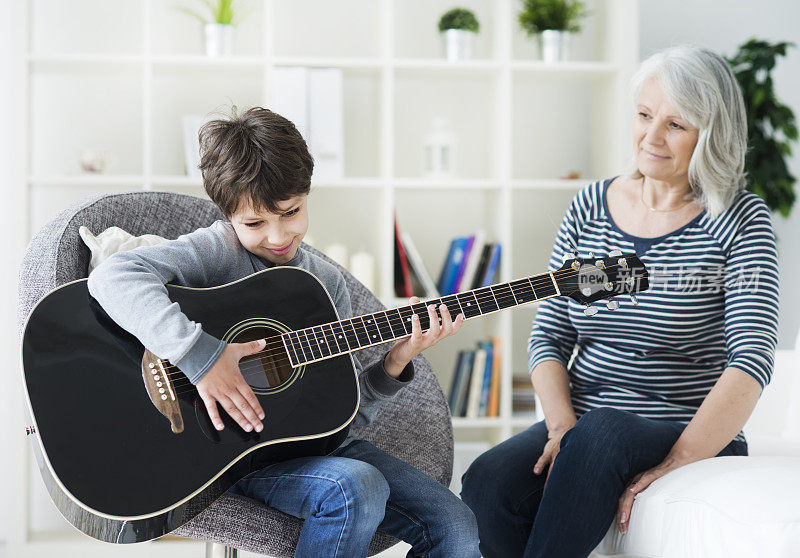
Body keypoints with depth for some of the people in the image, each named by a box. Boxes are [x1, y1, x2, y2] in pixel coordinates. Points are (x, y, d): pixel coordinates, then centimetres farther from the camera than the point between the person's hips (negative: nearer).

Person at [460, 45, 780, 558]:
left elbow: (752, 360, -14)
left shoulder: (738, 219, -3)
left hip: (698, 440, -3)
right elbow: (549, 336, 8)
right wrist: (563, 427, -11)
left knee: (602, 430, -36)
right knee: (488, 484, -27)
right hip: (583, 427, 3)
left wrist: (676, 462, -23)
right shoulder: (590, 207, 10)